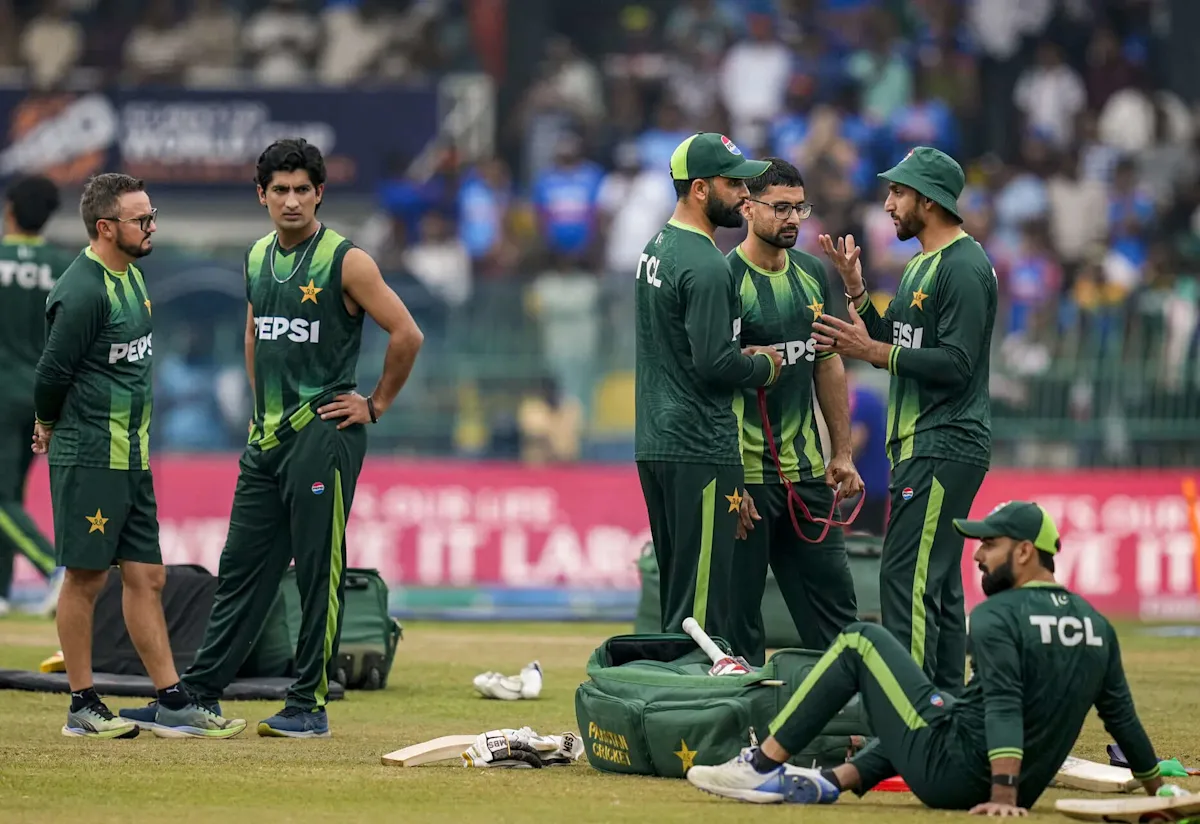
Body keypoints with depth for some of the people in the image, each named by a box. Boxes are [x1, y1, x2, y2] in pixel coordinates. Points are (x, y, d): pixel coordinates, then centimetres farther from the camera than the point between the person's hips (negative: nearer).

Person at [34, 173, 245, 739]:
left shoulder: (130, 276, 13)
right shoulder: (83, 292, -17)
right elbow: (52, 373, -16)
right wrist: (49, 426, 2)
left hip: (132, 457, 9)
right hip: (90, 457, -9)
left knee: (146, 576, 8)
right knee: (85, 578, -1)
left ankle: (173, 706, 10)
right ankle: (82, 707, 6)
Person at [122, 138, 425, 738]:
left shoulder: (345, 262, -8)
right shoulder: (258, 258, 13)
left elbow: (406, 334, -8)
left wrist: (376, 404, -4)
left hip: (323, 434, -7)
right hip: (267, 439, 7)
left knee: (318, 572, -3)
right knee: (242, 569, 9)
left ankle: (310, 705, 1)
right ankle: (199, 695, 11)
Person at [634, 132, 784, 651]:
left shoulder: (656, 249, 15)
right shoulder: (706, 267, -17)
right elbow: (714, 366, -22)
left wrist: (741, 354, 14)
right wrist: (763, 366, -4)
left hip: (654, 443, 10)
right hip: (700, 449, -10)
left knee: (676, 593, 15)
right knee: (701, 600, -8)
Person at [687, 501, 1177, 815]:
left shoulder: (997, 615, -14)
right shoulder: (1097, 625, 7)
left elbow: (1004, 707, -26)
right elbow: (1122, 717, 9)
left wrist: (1002, 796, -33)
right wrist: (1158, 792, 18)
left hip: (949, 775, -7)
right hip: (1029, 787, 7)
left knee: (861, 641, 4)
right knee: (935, 705, 38)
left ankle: (763, 766, 1)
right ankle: (832, 782, 27)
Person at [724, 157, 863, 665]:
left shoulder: (812, 274, 10)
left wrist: (842, 454, 13)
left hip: (807, 470, 7)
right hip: (746, 471, -7)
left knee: (832, 597, 10)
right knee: (738, 605, -3)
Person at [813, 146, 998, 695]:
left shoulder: (964, 267, -14)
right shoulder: (922, 264, 19)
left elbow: (955, 364, -20)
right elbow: (896, 349, 19)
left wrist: (871, 351, -20)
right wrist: (856, 290, 9)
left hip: (945, 448, -11)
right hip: (918, 445, 11)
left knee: (908, 577, -14)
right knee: (937, 586, 12)